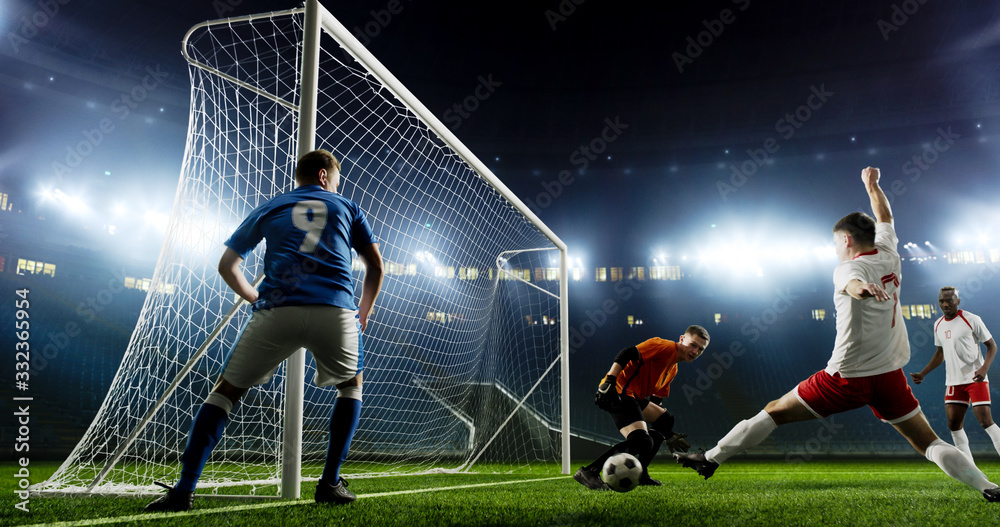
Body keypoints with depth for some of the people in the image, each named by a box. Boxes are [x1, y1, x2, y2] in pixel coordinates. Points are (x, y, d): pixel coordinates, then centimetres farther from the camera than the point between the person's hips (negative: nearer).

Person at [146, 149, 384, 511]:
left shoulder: (270, 208, 26)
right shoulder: (347, 208, 24)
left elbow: (227, 266, 26)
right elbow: (375, 267, 20)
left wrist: (255, 298, 40)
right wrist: (363, 313, 35)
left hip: (276, 310, 0)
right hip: (335, 310, 0)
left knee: (226, 391, 15)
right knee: (351, 385, 26)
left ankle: (184, 489, 5)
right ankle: (331, 483, 19)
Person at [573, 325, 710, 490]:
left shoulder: (673, 368, 24)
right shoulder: (665, 347, -7)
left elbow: (655, 402, 28)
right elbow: (625, 355, -19)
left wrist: (668, 435, 26)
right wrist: (609, 382, -27)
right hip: (620, 393, -11)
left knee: (665, 419, 21)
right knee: (642, 442, -21)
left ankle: (639, 473, 16)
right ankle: (588, 472, -17)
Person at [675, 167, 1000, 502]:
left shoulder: (847, 268, -8)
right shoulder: (889, 257, 7)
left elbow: (852, 282, -35)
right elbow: (884, 218, 27)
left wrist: (861, 287, -58)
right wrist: (871, 184, 41)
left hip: (847, 377, -4)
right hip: (890, 376, 5)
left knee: (774, 411, 5)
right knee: (930, 443, 12)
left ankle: (712, 458, 9)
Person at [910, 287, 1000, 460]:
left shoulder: (972, 320, -6)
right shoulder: (938, 325, 12)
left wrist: (984, 368, -20)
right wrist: (923, 374, 19)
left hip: (976, 379, -6)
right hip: (953, 382, 6)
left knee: (985, 420, -14)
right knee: (953, 424, 2)